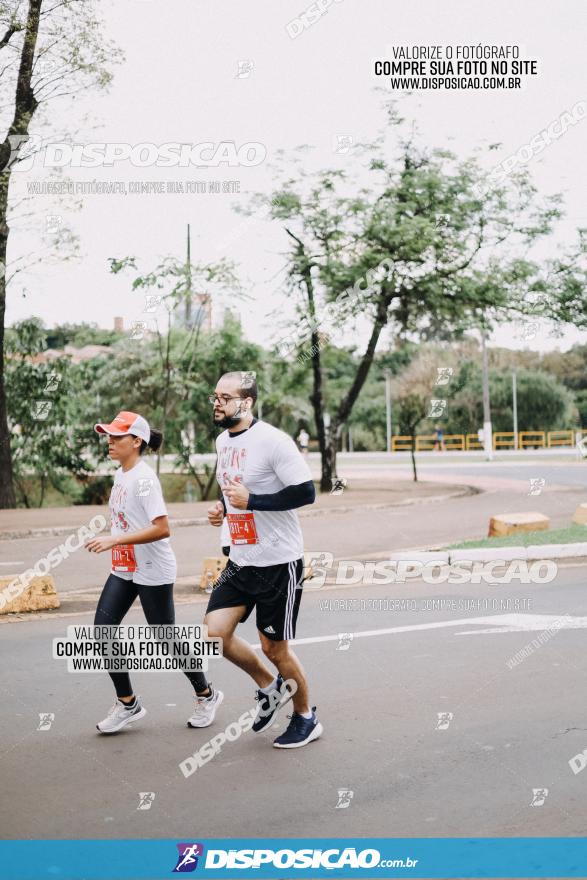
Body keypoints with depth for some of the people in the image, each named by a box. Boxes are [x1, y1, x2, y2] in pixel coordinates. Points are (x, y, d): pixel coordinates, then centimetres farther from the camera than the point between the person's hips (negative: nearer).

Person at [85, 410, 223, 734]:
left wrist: (115, 540, -30)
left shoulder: (144, 478, -19)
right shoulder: (120, 474, 8)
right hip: (123, 569, 9)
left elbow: (161, 529, -27)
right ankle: (128, 704, 12)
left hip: (153, 572, -9)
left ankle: (206, 695, 24)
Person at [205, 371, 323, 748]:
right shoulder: (223, 441, 9)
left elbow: (306, 492, -21)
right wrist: (223, 508, 4)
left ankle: (306, 719, 26)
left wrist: (251, 500, -24)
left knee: (274, 647, 2)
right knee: (215, 632, -3)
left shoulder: (273, 441, -18)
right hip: (240, 561, 8)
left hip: (278, 562, -7)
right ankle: (270, 686, 22)